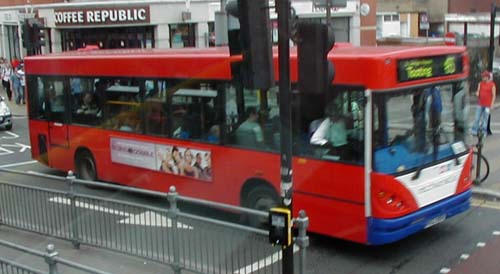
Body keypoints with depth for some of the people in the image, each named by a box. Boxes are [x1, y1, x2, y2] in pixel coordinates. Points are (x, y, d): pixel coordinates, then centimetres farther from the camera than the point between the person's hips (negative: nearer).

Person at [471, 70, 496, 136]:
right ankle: (474, 131, 8)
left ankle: (484, 132, 7)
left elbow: (493, 95, -4)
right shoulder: (480, 83, 7)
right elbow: (478, 91, 13)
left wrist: (492, 105, -9)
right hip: (480, 104, 3)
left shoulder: (492, 84, -4)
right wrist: (477, 93, -12)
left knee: (485, 118, 1)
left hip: (487, 105, -3)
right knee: (477, 118, 2)